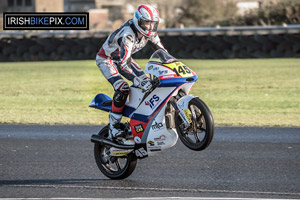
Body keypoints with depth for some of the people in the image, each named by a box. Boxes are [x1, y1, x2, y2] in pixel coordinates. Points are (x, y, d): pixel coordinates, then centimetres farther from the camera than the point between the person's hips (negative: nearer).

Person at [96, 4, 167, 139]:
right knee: (122, 88, -27)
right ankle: (113, 127, -19)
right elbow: (123, 63, -46)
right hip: (106, 58, -8)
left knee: (146, 82, -3)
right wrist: (136, 80, -56)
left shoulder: (149, 33, -14)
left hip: (124, 56, 8)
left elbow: (161, 51, 1)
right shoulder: (127, 35, -39)